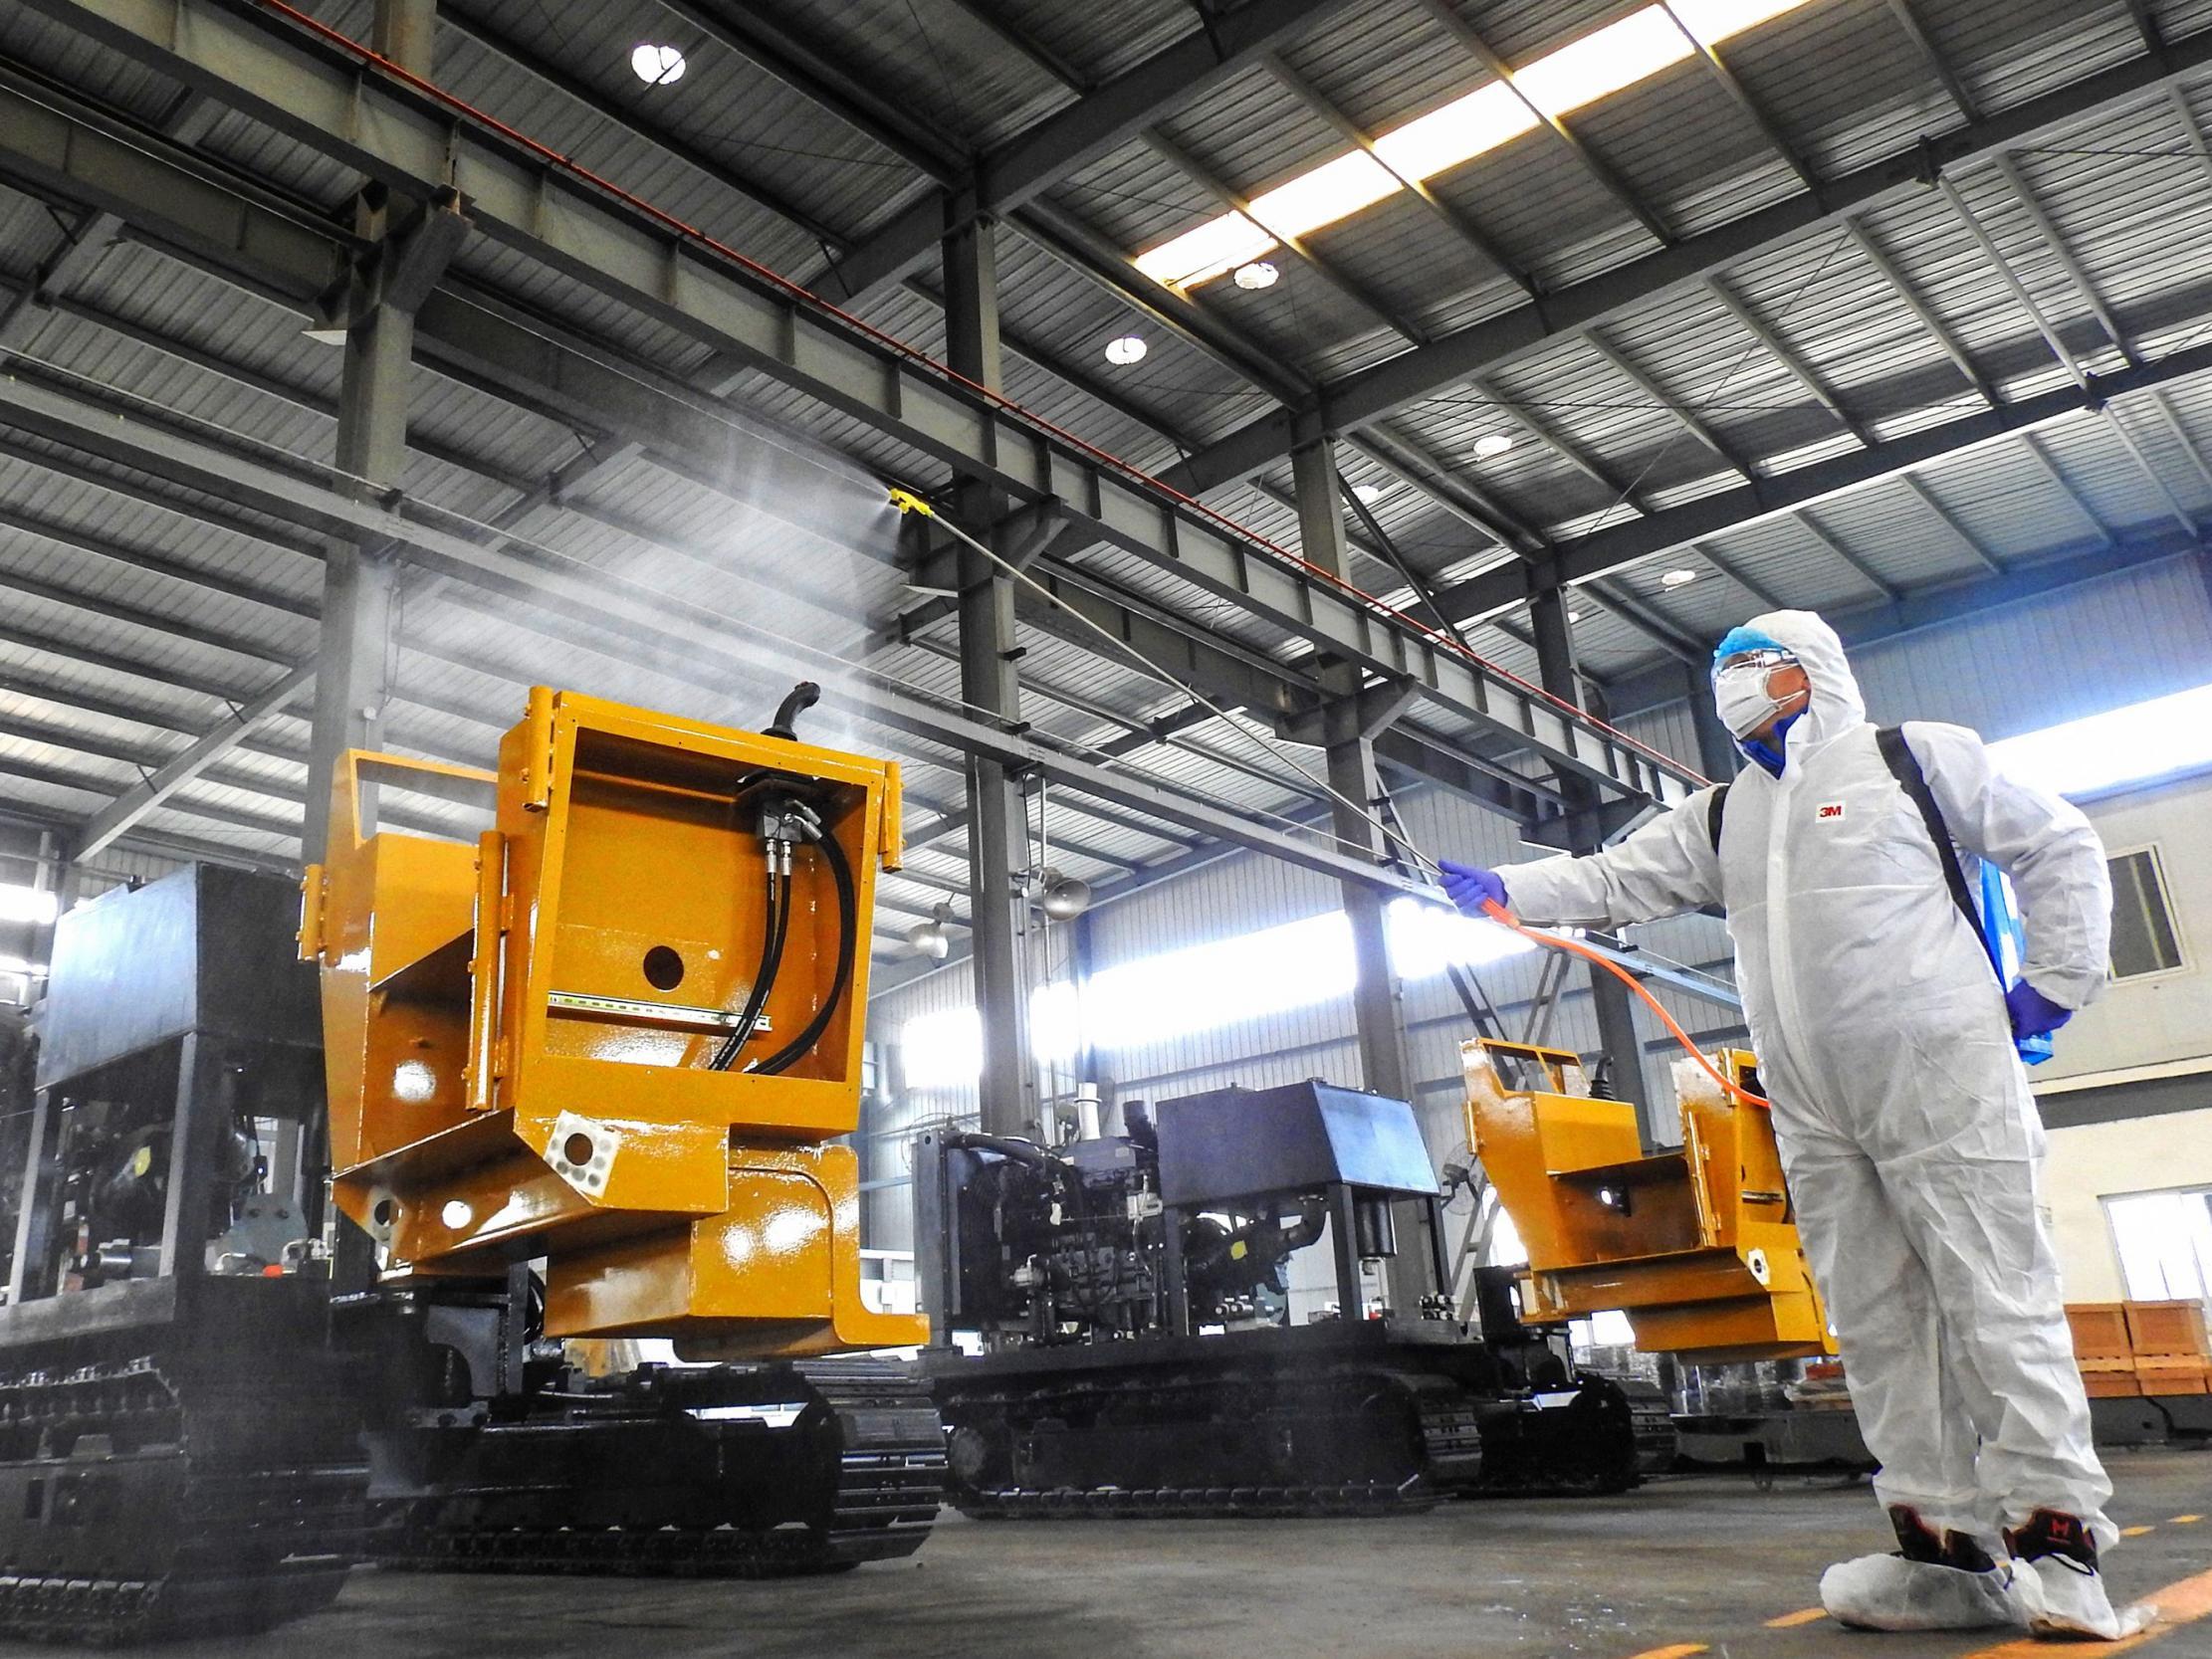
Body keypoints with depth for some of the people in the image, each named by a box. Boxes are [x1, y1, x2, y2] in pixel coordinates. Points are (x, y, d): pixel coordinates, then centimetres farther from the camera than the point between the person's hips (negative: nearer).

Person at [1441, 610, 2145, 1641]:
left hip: (1943, 1085, -5)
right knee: (1875, 1325, 3)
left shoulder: (1913, 756, 4)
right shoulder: (1719, 817, 19)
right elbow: (1615, 882, 12)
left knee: (1998, 1307, -6)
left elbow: (2059, 850, 8)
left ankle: (2056, 1547, 1)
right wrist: (1504, 890, -2)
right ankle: (1950, 1548, 9)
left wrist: (2052, 985, 2)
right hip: (1816, 1120, 6)